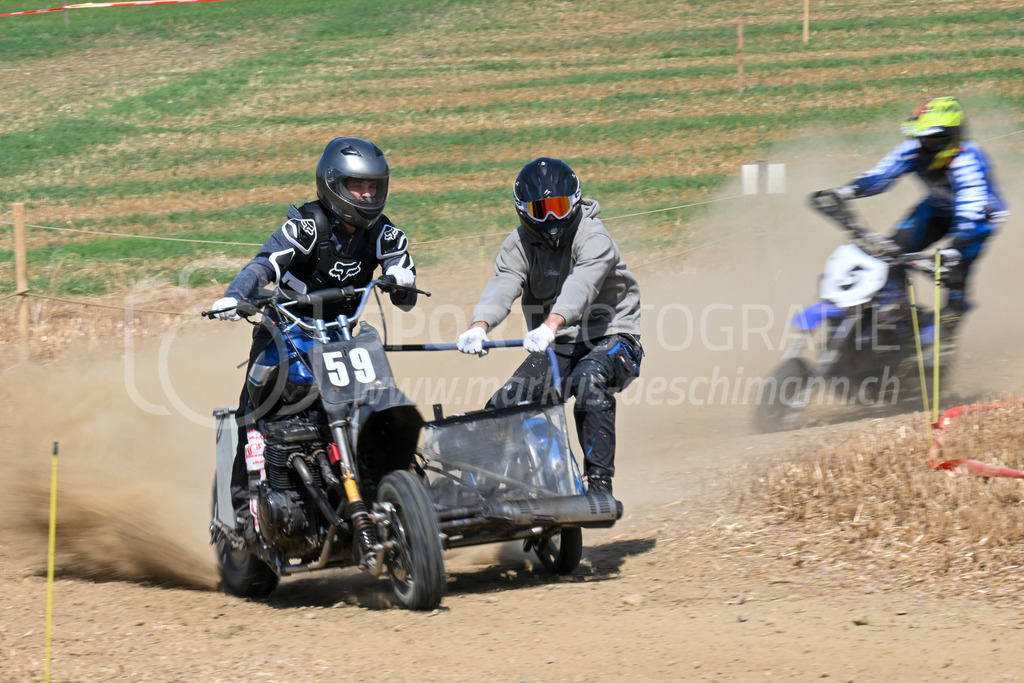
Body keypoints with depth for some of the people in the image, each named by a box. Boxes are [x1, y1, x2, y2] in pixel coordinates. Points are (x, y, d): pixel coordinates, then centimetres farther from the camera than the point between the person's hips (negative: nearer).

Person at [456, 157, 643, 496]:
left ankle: (600, 484, -34)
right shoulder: (519, 245, 0)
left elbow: (581, 284, -35)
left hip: (609, 337, -6)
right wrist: (479, 326, -41)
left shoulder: (592, 237, -16)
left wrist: (551, 325, -55)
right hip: (556, 346, 6)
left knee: (589, 381, -36)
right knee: (503, 407, -10)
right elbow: (502, 285, -18)